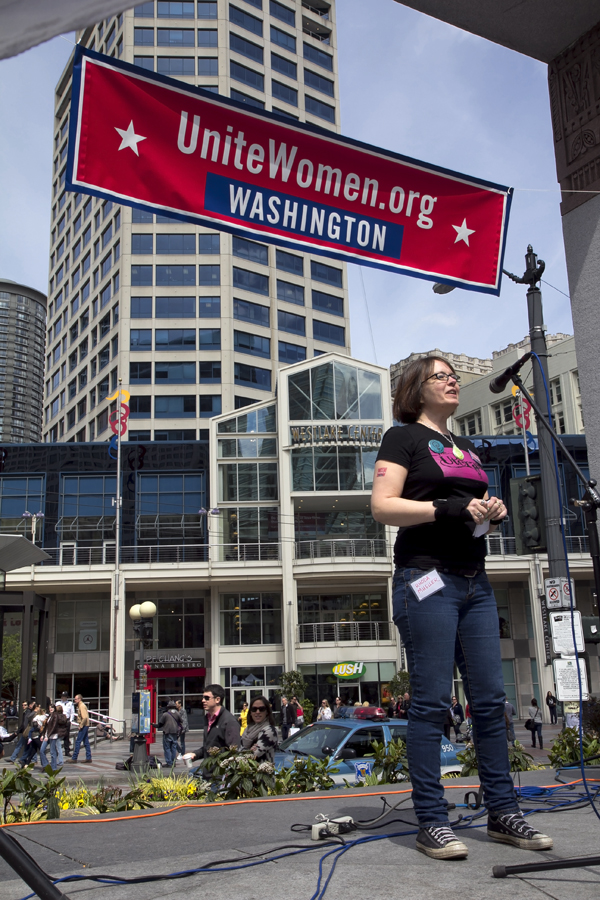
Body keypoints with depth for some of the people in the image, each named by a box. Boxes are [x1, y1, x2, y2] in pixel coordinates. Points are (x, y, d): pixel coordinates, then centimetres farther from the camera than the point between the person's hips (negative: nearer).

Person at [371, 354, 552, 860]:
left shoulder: (465, 449, 23)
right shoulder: (404, 437, 2)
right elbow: (383, 506, -9)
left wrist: (493, 513, 6)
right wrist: (446, 508, -19)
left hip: (474, 582, 7)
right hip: (427, 578, -7)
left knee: (490, 699, 6)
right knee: (432, 701, -5)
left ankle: (502, 813, 15)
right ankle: (432, 822, 2)